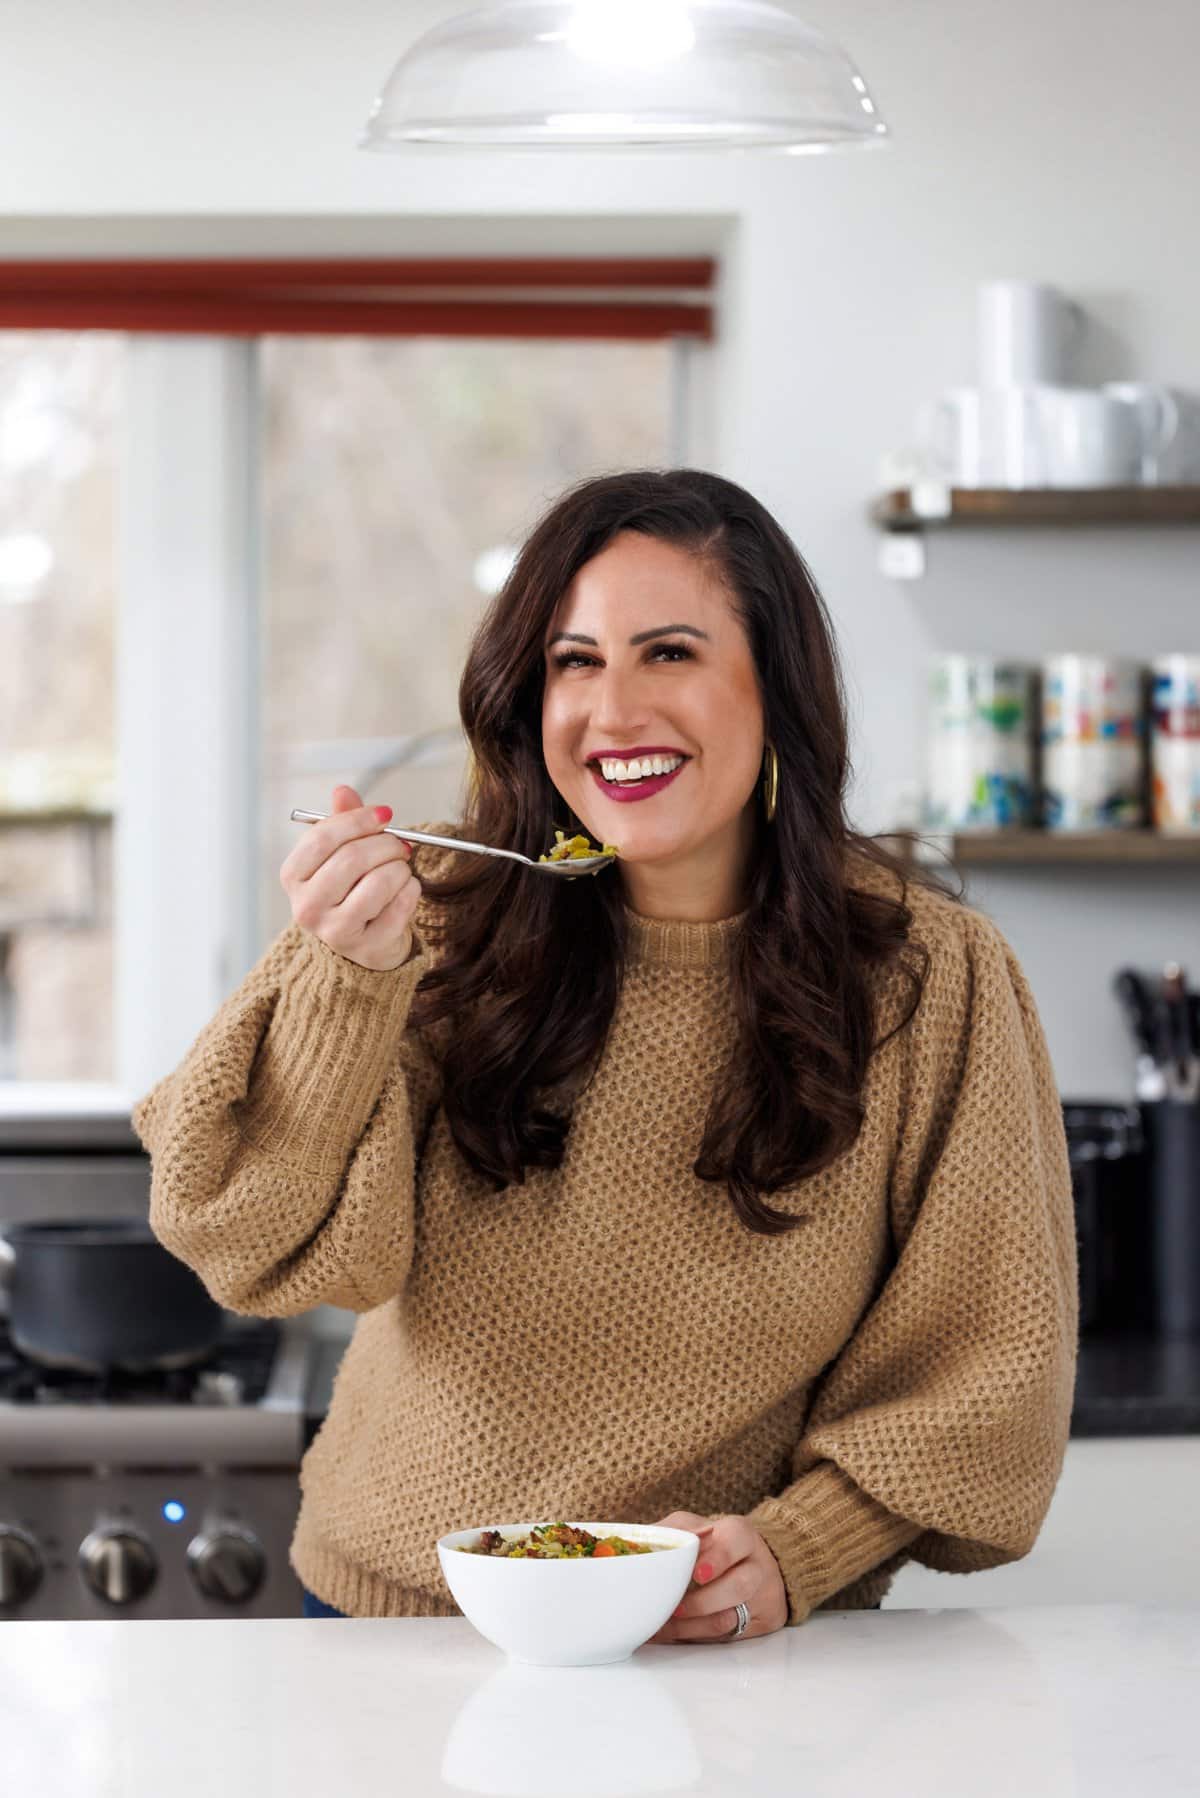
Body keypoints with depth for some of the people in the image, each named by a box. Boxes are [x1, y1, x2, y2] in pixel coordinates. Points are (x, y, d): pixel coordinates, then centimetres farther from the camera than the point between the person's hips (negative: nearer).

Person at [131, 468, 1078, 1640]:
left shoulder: (929, 974, -3)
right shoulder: (444, 919, -1)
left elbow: (980, 1367, 1)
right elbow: (265, 1249, -9)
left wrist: (792, 1554, -12)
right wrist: (346, 978, -22)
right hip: (392, 1621, 1)